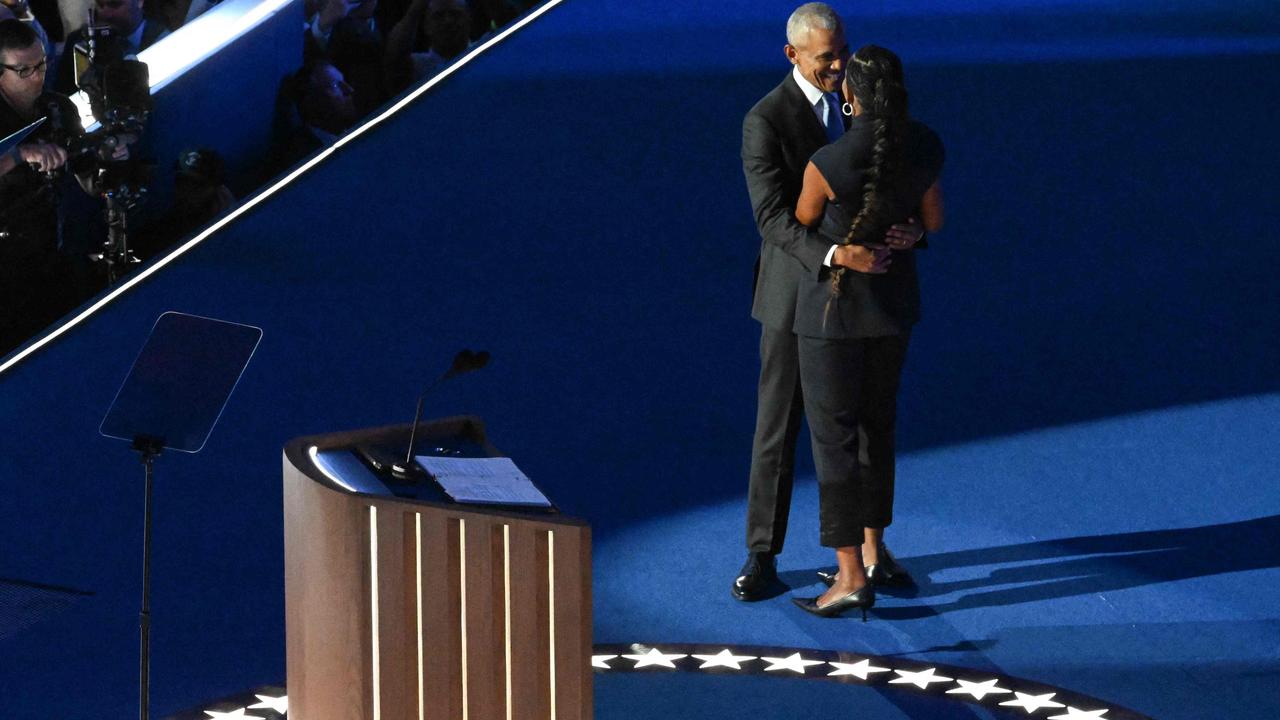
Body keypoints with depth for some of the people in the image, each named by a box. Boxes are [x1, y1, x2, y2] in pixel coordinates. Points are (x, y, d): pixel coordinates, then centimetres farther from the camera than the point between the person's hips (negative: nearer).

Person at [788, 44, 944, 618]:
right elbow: (933, 221, 5)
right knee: (875, 424, 21)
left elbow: (802, 223, -7)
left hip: (834, 302, -6)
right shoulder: (924, 146, -10)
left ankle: (852, 580, 0)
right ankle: (870, 553, 30)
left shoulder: (827, 164, -28)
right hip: (893, 295, 6)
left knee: (833, 436, 0)